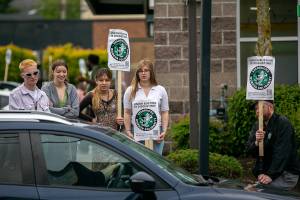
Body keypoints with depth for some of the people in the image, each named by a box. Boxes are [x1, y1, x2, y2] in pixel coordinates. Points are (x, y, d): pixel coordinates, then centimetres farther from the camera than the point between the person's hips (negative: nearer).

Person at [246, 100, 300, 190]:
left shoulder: (283, 124, -12)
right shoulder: (257, 126, 10)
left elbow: (282, 152, -21)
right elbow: (249, 149, 2)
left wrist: (271, 175, -29)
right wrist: (256, 143, -22)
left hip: (287, 174, -7)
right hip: (266, 171, 7)